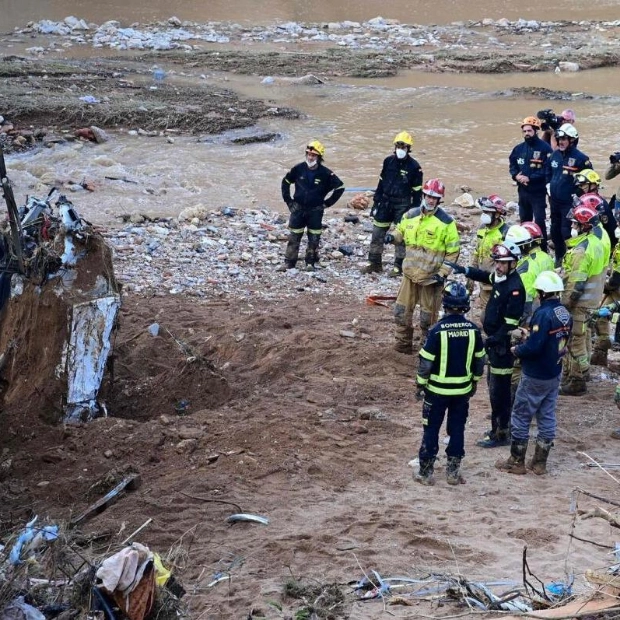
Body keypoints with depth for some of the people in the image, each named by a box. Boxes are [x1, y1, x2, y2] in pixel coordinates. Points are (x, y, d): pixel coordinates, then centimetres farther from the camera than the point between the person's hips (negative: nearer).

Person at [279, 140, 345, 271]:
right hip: (298, 209, 1)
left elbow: (340, 187, -3)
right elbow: (285, 182, 10)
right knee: (293, 237, 2)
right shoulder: (299, 169, -6)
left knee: (314, 238, 4)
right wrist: (288, 200, 6)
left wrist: (327, 203, -3)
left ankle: (311, 263, 16)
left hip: (315, 211, -1)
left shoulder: (325, 173, -11)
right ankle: (289, 262, 8)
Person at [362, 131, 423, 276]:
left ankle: (398, 267, 10)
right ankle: (374, 263, 16)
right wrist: (376, 202, 8)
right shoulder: (388, 161, 3)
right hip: (386, 202, 4)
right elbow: (381, 182, 10)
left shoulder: (414, 166, -9)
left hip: (403, 205, -4)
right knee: (377, 233, 6)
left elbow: (417, 191, -5)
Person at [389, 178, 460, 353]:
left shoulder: (445, 222, -10)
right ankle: (403, 344, 23)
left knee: (428, 317, 4)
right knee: (402, 310, 9)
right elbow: (401, 231, 21)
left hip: (431, 277, -5)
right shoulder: (411, 215, 4)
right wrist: (393, 236, -4)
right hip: (410, 273, 5)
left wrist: (443, 273, -14)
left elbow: (453, 251, -7)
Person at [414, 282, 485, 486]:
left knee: (431, 430, 8)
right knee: (457, 429, 14)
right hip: (463, 390, 3)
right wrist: (474, 382, 19)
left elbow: (426, 361, -14)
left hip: (437, 390, -3)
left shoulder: (437, 330, -18)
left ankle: (426, 472, 13)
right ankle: (453, 472, 19)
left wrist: (420, 385, -1)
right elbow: (479, 359, 4)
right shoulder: (473, 330, -6)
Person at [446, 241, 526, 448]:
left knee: (499, 391, -3)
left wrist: (494, 338, -27)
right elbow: (486, 276, 28)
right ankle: (500, 426, 32)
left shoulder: (515, 288, -23)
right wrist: (464, 270, 17)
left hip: (503, 345, -10)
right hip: (495, 341, 10)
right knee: (494, 386, 20)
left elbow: (511, 323, -25)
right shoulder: (501, 279, 5)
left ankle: (501, 434, 5)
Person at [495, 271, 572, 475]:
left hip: (535, 376, -8)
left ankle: (516, 462, 13)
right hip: (554, 374, 8)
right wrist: (530, 334, 10)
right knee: (547, 417, 13)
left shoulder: (544, 314, -24)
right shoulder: (564, 313, 2)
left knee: (521, 417, 5)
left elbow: (533, 347, -28)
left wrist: (517, 350, -9)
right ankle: (539, 462, 20)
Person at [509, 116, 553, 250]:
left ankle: (543, 249, -2)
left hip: (538, 192, -6)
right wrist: (516, 175, -6)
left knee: (539, 221, -7)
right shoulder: (519, 148, 9)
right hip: (522, 191, 6)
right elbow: (512, 165, 16)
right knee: (525, 221, 15)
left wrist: (529, 178, -20)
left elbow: (547, 170, -17)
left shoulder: (544, 148, -11)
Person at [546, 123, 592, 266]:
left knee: (567, 232, -10)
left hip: (570, 203, -7)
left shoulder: (580, 158, -14)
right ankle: (559, 258, 29)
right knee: (555, 230, 15)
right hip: (555, 201, 7)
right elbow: (549, 173, 23)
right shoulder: (555, 155, 7)